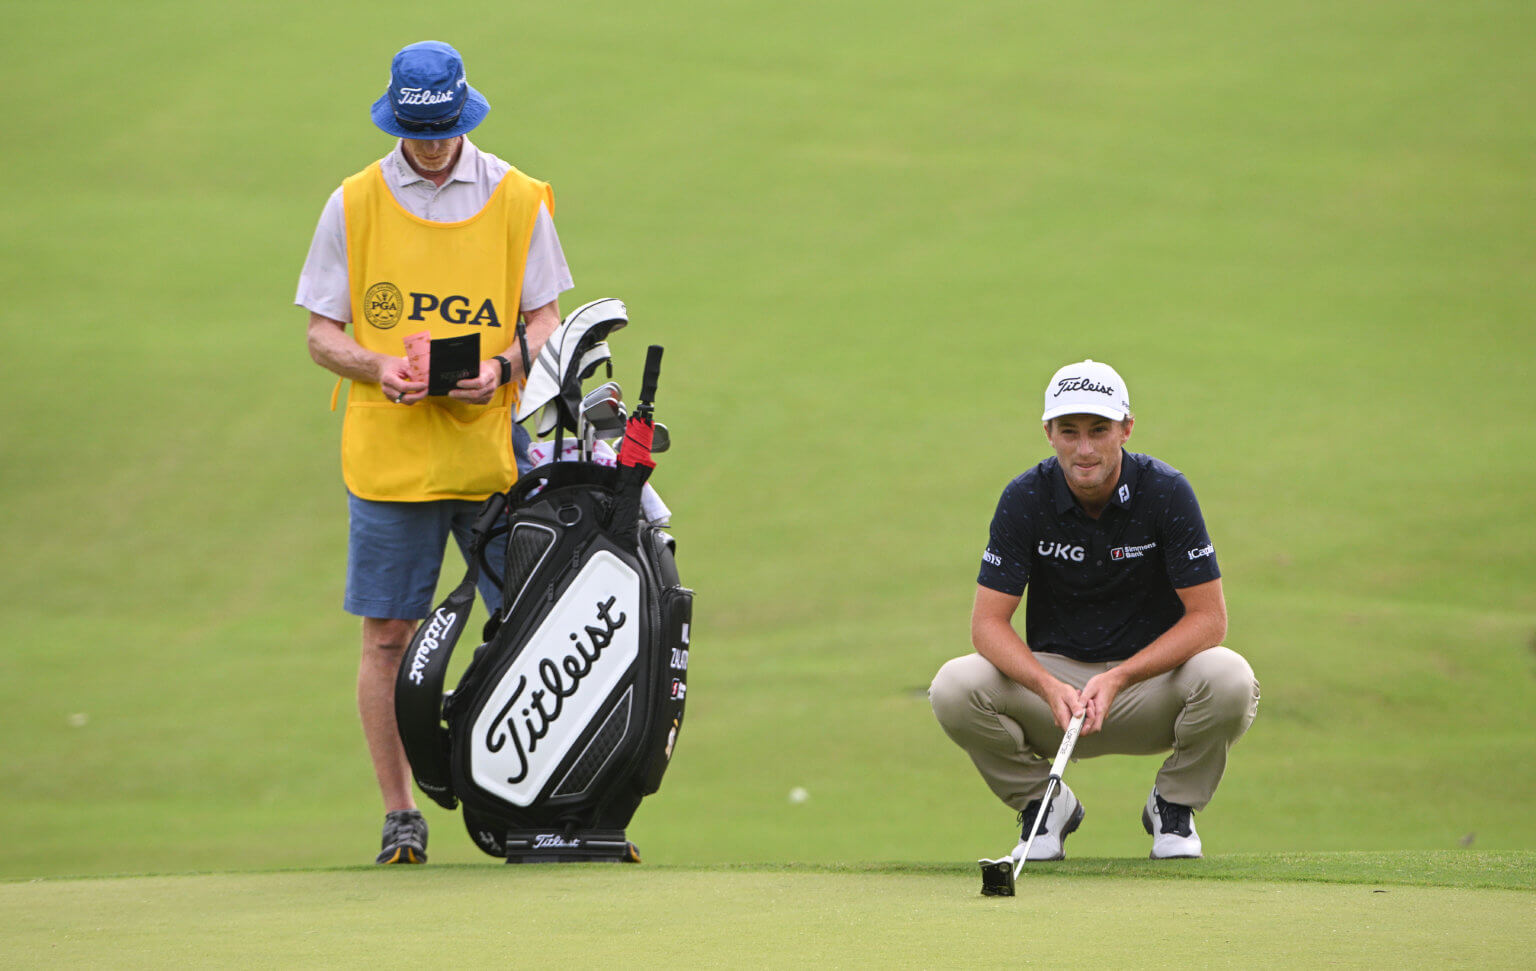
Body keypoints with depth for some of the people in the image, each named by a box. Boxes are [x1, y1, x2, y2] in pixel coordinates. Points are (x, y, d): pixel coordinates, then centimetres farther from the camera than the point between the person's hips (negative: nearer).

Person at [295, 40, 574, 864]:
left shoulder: (516, 199, 5)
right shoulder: (354, 204, 3)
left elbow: (545, 318, 8)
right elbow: (321, 333, 5)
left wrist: (504, 368, -13)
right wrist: (378, 367, -16)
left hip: (495, 448, 0)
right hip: (387, 452, 0)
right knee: (387, 636, 1)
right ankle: (399, 813, 10)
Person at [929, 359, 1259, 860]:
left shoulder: (1166, 493, -15)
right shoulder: (1024, 499, -11)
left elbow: (1209, 617, -16)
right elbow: (988, 622, -12)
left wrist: (1118, 678, -28)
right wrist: (1049, 687, -31)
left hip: (1149, 676, -1)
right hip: (1053, 672, 1)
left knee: (1229, 679, -33)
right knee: (954, 689, -27)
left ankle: (1173, 806, -2)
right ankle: (1044, 804, 1)